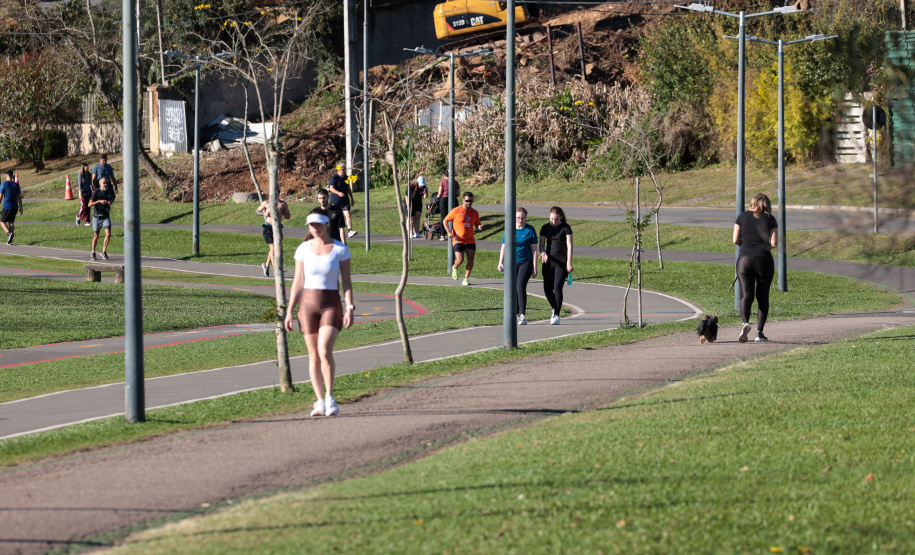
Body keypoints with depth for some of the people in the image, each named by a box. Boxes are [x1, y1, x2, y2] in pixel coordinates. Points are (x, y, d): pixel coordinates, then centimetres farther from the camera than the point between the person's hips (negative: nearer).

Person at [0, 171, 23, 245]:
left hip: (6, 207, -4)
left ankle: (9, 233, -20)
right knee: (11, 222, 12)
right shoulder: (16, 185, 6)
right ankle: (10, 240, 8)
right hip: (15, 207, 4)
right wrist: (21, 208, 11)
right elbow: (19, 198, 6)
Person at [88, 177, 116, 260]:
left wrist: (111, 201, -2)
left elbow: (113, 198, 23)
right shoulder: (96, 192, -11)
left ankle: (104, 251, 1)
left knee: (108, 234, -15)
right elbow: (89, 204, -15)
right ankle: (93, 253, 25)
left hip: (106, 216, 2)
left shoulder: (110, 191, 1)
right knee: (96, 236, 7)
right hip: (97, 217, -2)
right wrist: (99, 201, -28)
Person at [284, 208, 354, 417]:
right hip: (308, 304, 2)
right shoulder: (303, 249, 3)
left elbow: (346, 282, -1)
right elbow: (297, 283, 7)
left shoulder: (340, 249, -2)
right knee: (314, 356, 2)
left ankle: (330, 398, -6)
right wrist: (289, 311, 4)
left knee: (325, 351, -19)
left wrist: (349, 308, -11)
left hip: (331, 305, -2)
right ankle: (320, 402, 10)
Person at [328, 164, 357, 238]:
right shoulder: (334, 177, -8)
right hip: (335, 201, -4)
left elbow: (348, 189, 24)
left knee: (347, 214, -12)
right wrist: (338, 193, -36)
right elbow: (331, 188, -20)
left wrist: (352, 198, 25)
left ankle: (350, 231, -22)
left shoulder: (346, 178, 13)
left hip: (345, 200, 4)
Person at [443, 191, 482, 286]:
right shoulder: (456, 211, -3)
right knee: (460, 260, -11)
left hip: (470, 240, 3)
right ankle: (455, 268, 24)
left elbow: (477, 226, 20)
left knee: (471, 260, -7)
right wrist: (449, 232, -9)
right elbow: (445, 220, 4)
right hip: (458, 240, -3)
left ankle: (466, 278, 7)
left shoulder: (474, 213, 9)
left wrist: (480, 227, -6)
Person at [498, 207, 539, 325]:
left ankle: (523, 316, -17)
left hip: (526, 262, -3)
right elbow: (504, 247, 8)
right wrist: (500, 262, -4)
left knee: (521, 287, -17)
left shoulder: (530, 230, -2)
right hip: (511, 263, 3)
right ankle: (516, 314, 23)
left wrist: (535, 267, -4)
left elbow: (534, 249, 0)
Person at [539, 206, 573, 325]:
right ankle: (555, 309, 27)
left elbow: (569, 245, -7)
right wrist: (543, 253, -14)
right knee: (547, 289, 1)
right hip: (549, 261, 4)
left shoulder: (565, 228, -3)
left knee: (557, 287, -14)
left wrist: (569, 262, -16)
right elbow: (541, 244, 9)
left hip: (561, 261, -4)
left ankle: (556, 315, -9)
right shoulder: (545, 228, 8)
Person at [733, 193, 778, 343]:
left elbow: (736, 240, 2)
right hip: (764, 260, -1)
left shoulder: (742, 216, 5)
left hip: (744, 259, 1)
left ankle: (745, 322, -25)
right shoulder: (769, 219, 2)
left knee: (746, 295, 2)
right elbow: (774, 243, -3)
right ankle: (759, 331, 5)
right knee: (762, 296, 9)